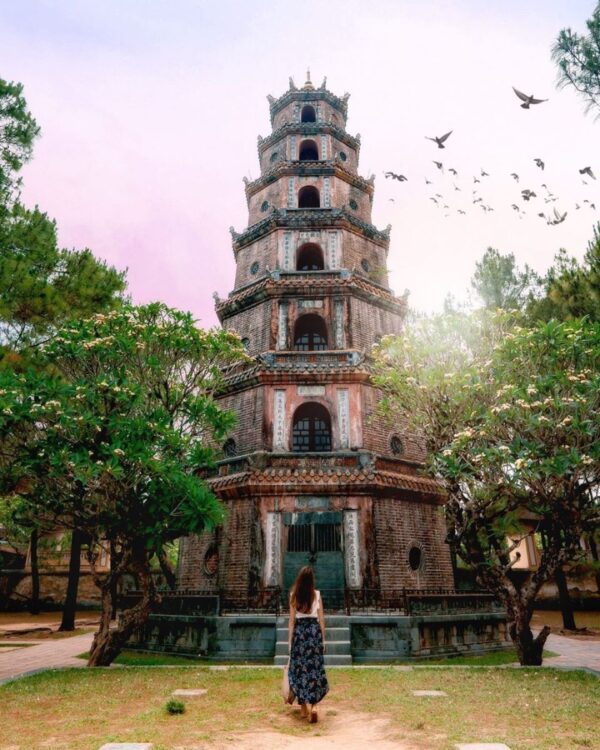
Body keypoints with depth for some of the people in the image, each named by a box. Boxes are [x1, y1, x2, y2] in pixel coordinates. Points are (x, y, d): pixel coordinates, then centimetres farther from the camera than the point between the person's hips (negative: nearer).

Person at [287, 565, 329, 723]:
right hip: (314, 630, 0)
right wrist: (323, 638, 12)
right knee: (315, 668, 8)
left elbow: (292, 619, 1)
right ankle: (313, 704, -1)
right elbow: (321, 619, 3)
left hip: (299, 631, 0)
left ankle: (305, 706, 11)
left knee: (300, 669, 10)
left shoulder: (294, 595, -3)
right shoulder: (317, 594, -2)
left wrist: (290, 639, 8)